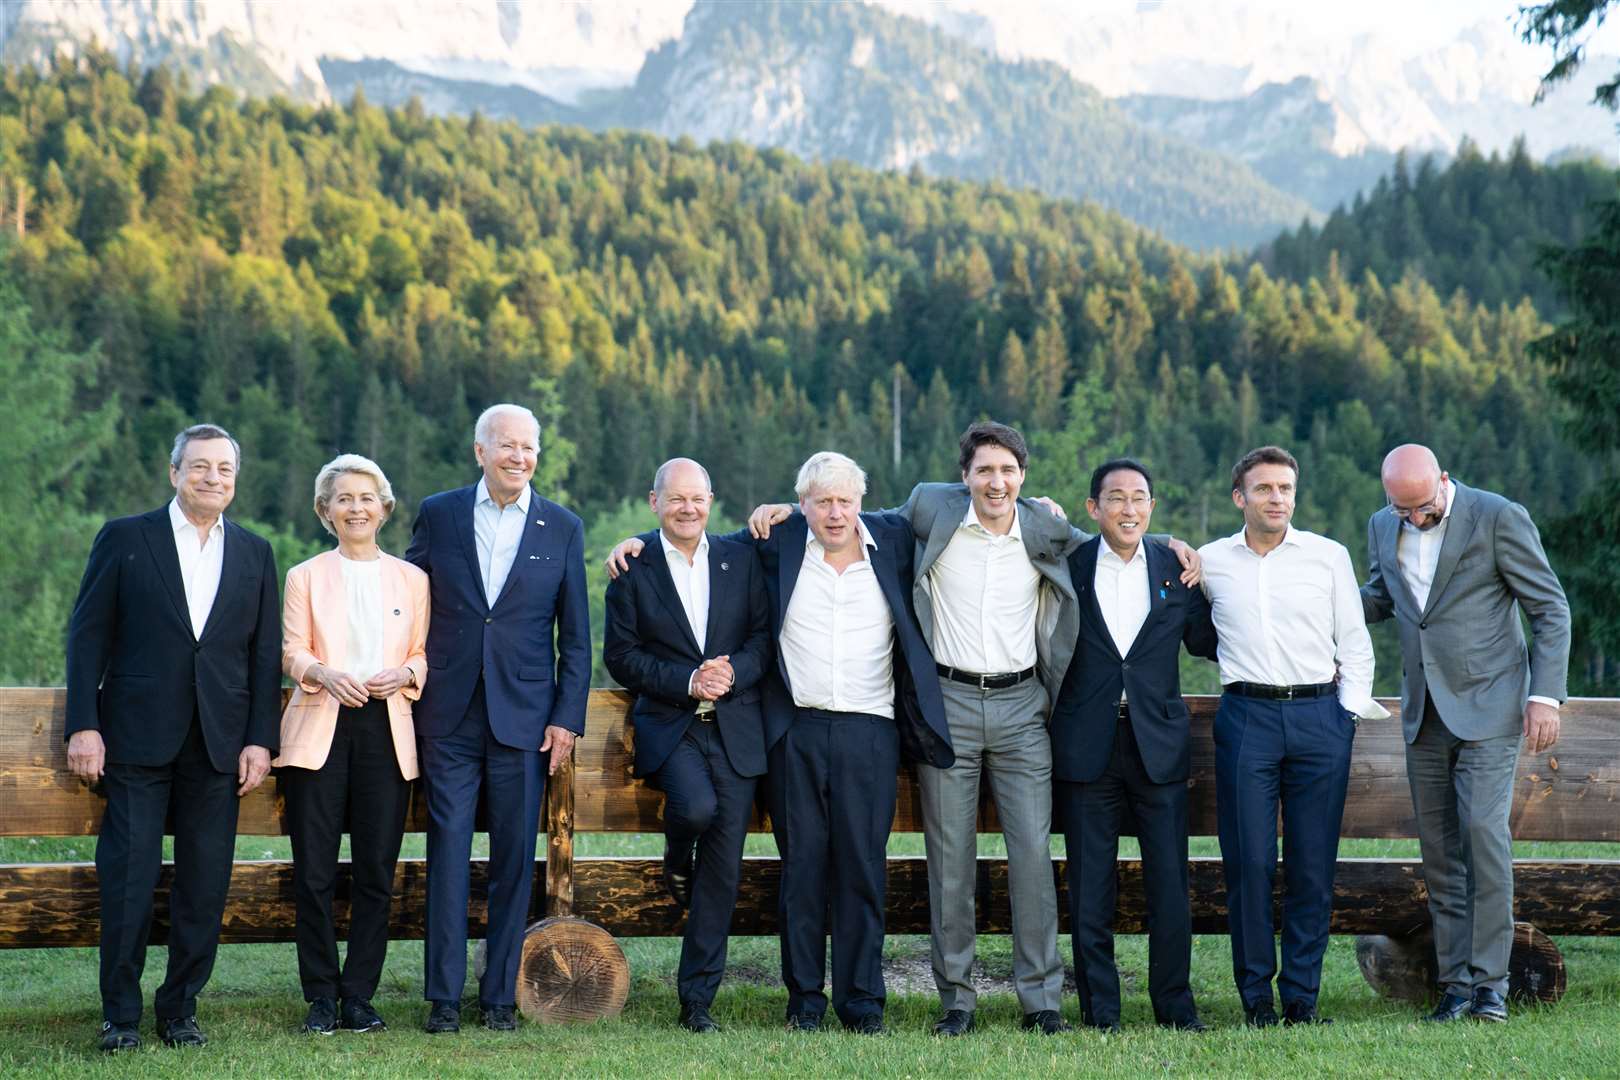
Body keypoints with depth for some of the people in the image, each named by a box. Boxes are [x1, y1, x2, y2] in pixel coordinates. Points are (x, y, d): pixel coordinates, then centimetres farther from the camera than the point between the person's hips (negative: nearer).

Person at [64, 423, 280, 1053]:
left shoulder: (254, 554, 11)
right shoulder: (124, 539, 3)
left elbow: (266, 653, 10)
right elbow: (87, 637, 2)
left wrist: (260, 739, 2)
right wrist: (83, 726, -6)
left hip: (220, 744, 3)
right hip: (137, 739, -2)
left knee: (206, 887, 4)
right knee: (128, 878, -2)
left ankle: (180, 1008, 16)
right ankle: (121, 1014, 8)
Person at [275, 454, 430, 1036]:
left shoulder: (411, 579, 14)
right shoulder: (305, 577, 11)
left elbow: (423, 654, 13)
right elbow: (292, 653, 4)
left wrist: (404, 674, -10)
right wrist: (324, 673, -17)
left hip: (386, 729, 1)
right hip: (319, 730, -1)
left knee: (377, 872, -1)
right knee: (313, 873, -3)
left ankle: (359, 997, 8)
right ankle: (321, 998, 6)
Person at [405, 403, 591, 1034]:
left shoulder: (563, 529, 5)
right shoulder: (437, 515, 5)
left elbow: (576, 637, 6)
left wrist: (567, 719, 0)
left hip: (525, 717, 0)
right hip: (449, 715, 0)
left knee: (514, 859, 3)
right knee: (448, 852, -2)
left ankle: (501, 994, 11)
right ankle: (443, 997, 4)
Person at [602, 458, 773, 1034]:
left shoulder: (742, 559, 8)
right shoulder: (631, 567, 2)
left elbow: (765, 637, 6)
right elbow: (620, 654, -1)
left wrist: (733, 673, -13)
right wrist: (687, 682, -12)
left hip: (735, 726, 2)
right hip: (667, 722, -2)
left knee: (723, 866, -1)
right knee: (697, 807, -31)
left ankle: (697, 997, 8)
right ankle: (675, 858, 8)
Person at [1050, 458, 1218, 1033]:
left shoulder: (1177, 567, 5)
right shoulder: (1067, 567, 1)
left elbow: (1204, 641, 9)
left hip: (1159, 744, 1)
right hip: (1087, 745, -1)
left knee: (1169, 885, 1)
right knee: (1090, 889, 4)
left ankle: (1175, 1005, 14)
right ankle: (1099, 1010, 13)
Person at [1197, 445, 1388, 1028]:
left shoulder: (1329, 556, 8)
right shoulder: (1211, 561, 8)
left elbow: (1355, 646, 11)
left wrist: (1349, 713, 2)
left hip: (1319, 717, 0)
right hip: (1246, 717, 0)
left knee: (1313, 864, 0)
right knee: (1249, 861, -4)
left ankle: (1301, 997, 7)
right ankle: (1256, 997, 4)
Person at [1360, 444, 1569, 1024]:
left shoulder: (1500, 518, -10)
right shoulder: (1382, 526, 7)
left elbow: (1551, 608, -6)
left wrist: (1546, 695, -13)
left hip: (1488, 704, -5)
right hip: (1425, 710, 6)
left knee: (1483, 830, -15)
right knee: (1439, 847, 4)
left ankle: (1490, 981, -9)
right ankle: (1456, 983, 8)